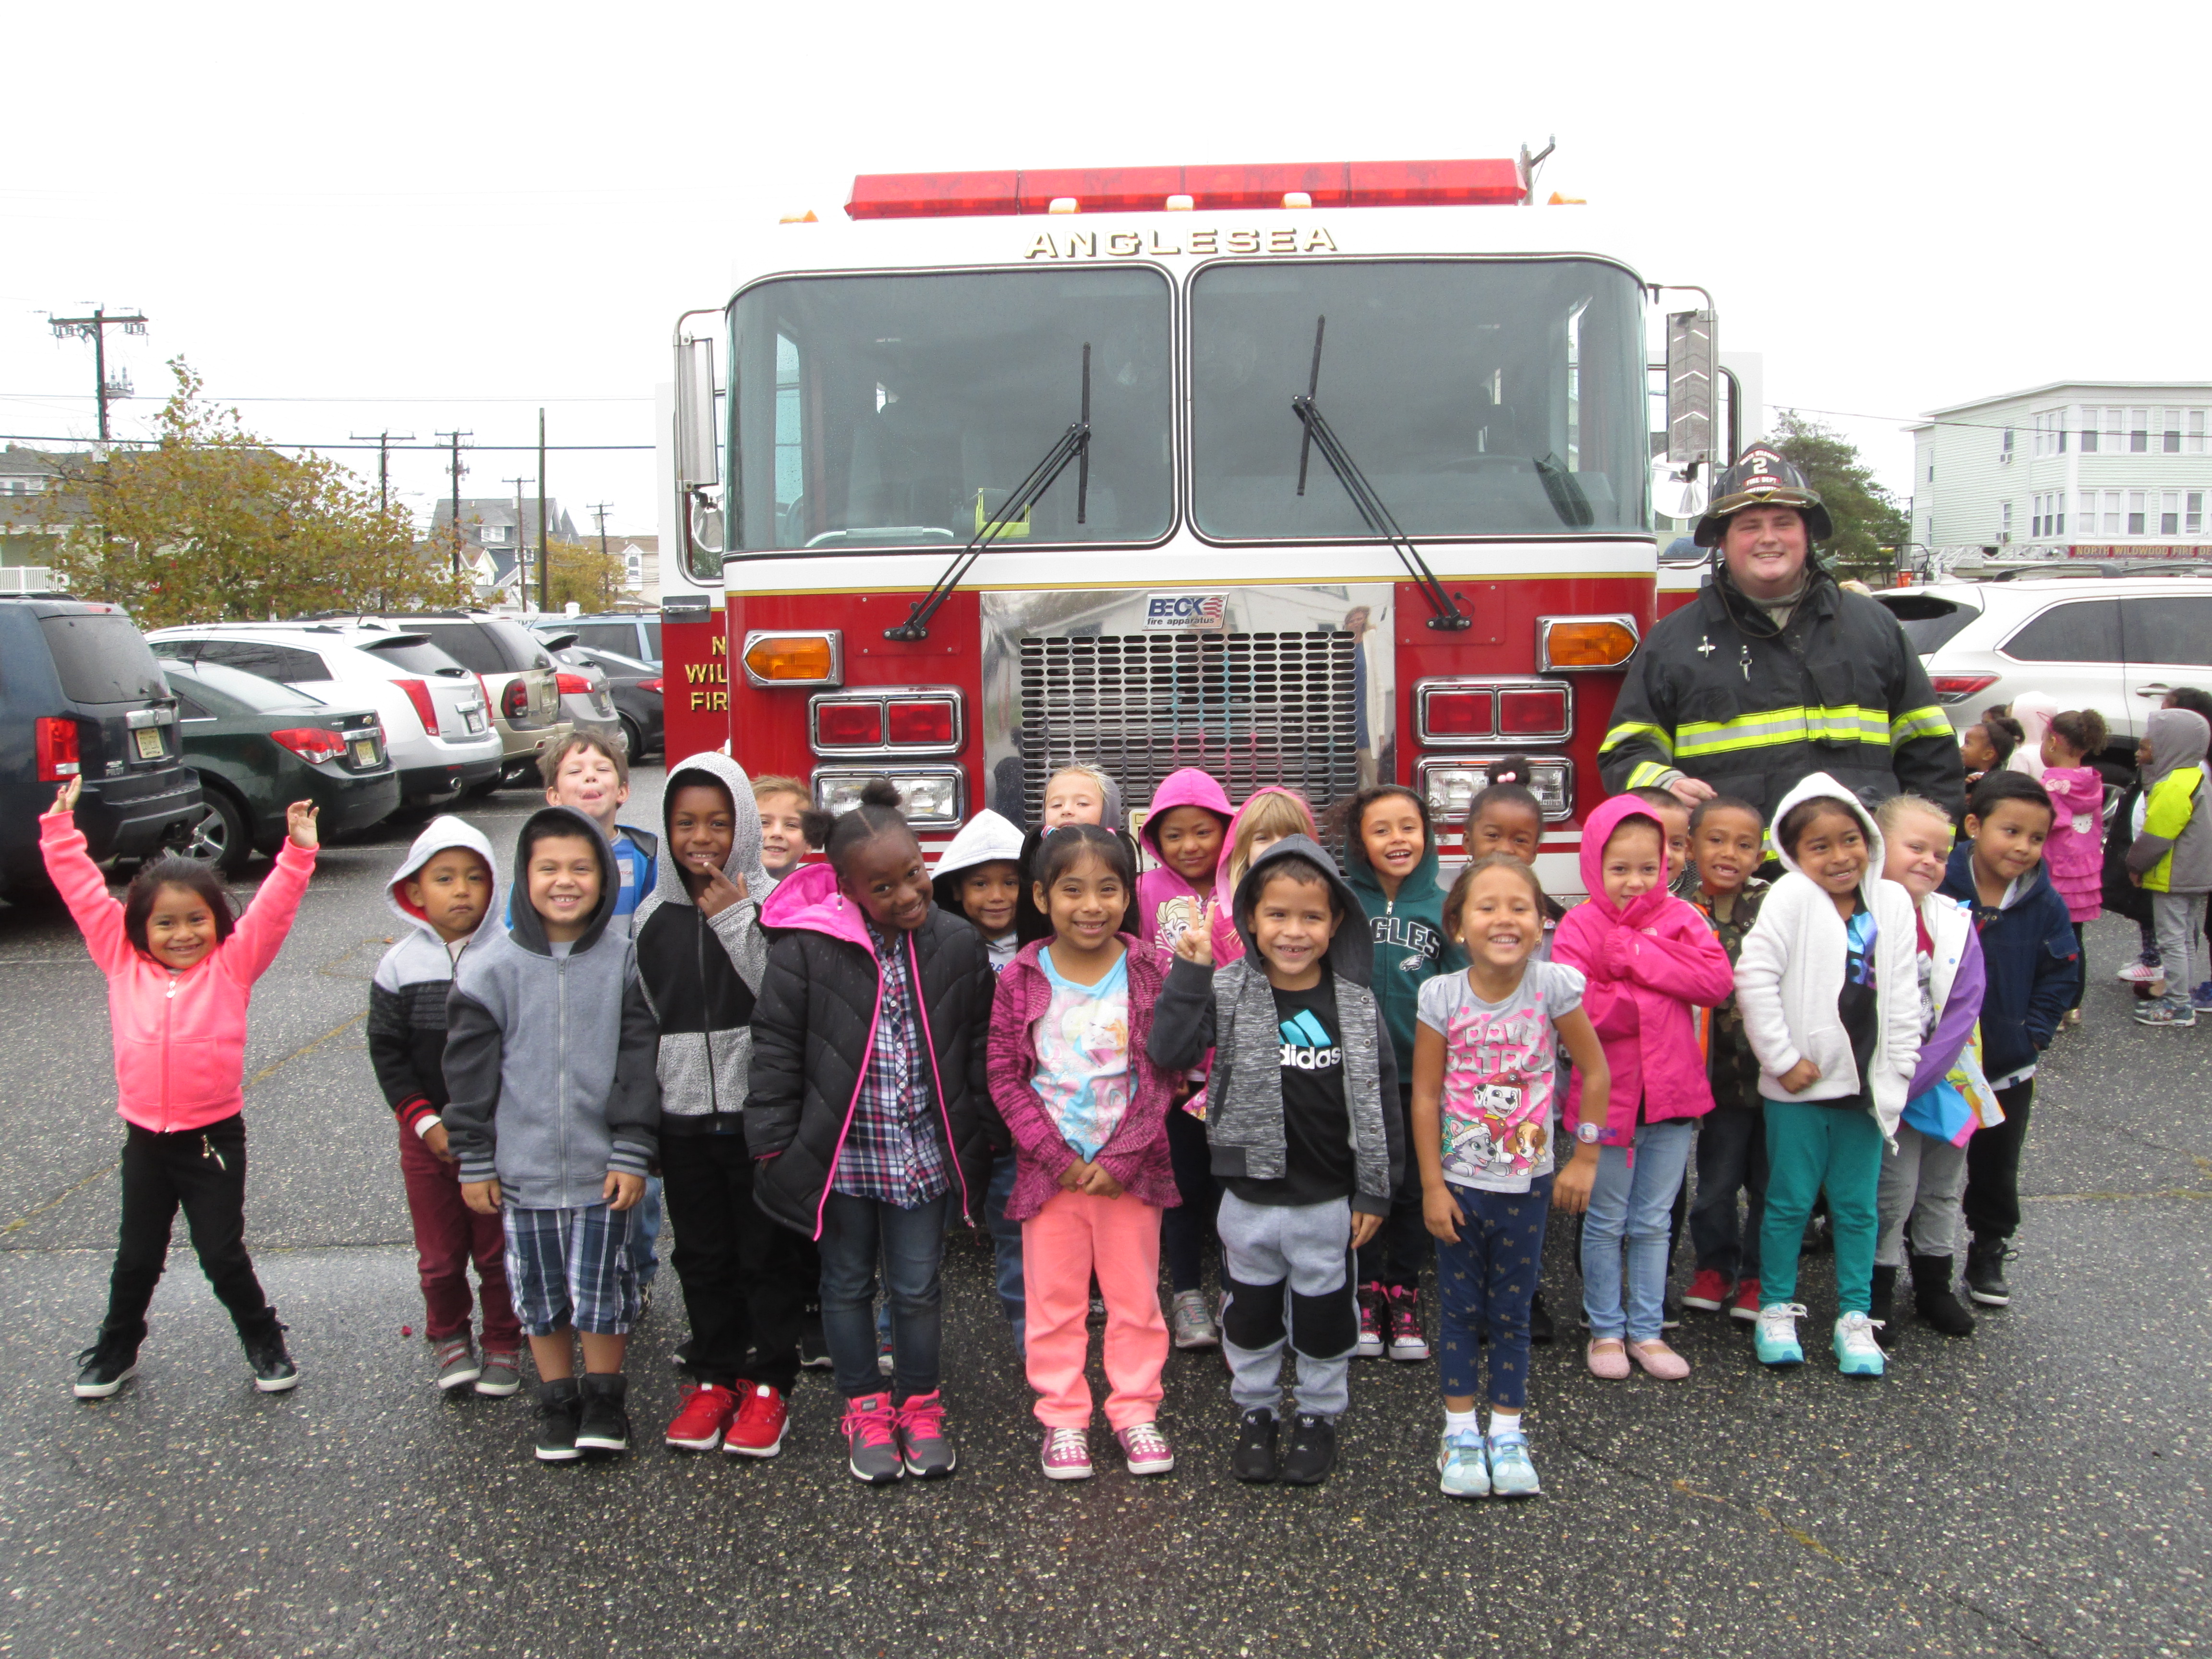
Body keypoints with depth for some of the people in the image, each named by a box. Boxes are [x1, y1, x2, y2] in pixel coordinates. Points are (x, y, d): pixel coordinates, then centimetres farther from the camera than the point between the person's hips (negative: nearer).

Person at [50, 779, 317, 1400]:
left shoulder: (233, 963, -5)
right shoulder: (122, 962, 1)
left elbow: (273, 908, -12)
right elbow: (83, 891, 3)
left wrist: (298, 852, -22)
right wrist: (60, 828, 3)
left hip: (214, 1137, -3)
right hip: (145, 1139, 3)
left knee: (223, 1255, 5)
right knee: (138, 1256, 17)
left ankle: (265, 1344, 24)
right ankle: (116, 1351, 37)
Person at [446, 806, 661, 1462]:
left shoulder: (623, 960, -4)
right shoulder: (492, 964, -5)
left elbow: (638, 1063, -3)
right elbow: (470, 1069, 0)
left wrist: (633, 1153, -7)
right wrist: (474, 1160, 1)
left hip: (602, 1167, -1)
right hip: (523, 1167, 1)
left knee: (601, 1284, 6)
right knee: (539, 1290, 13)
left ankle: (605, 1397, 27)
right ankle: (557, 1401, 32)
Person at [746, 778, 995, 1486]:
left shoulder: (959, 946, -4)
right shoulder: (806, 947, -13)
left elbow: (978, 1051, 6)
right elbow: (776, 1048, -6)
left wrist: (980, 1132, 9)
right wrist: (773, 1141, -6)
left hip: (925, 1155, 1)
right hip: (841, 1154, -1)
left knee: (918, 1287, 12)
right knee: (848, 1284, 14)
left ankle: (920, 1404, 31)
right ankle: (866, 1408, 31)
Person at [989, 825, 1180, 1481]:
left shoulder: (1152, 972, -6)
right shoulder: (1020, 981, -6)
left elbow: (1163, 1074, -6)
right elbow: (1005, 1077, -5)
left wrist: (1121, 1160, -12)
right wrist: (1058, 1157, -12)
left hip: (1131, 1168, 0)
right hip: (1049, 1168, 0)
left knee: (1135, 1296, 11)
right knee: (1054, 1300, 9)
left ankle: (1135, 1410, 27)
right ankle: (1063, 1418, 24)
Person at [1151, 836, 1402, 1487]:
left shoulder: (1356, 1004, -7)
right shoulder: (1227, 993, -8)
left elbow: (1379, 1100, -1)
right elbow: (1168, 1051, -17)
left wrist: (1374, 1192, 0)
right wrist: (1190, 972, -22)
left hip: (1329, 1200, 0)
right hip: (1250, 1195, 0)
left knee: (1323, 1309, 14)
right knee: (1251, 1306, 16)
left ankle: (1320, 1415, 34)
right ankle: (1254, 1410, 36)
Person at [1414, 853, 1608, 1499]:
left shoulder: (1555, 987, -14)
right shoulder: (1442, 997, -13)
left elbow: (1595, 1072, -3)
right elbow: (1425, 1095, -7)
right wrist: (1432, 1185, -8)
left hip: (1526, 1184, 0)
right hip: (1460, 1184, 0)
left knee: (1512, 1312, 12)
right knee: (1459, 1310, 10)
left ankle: (1507, 1431, 25)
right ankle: (1461, 1432, 24)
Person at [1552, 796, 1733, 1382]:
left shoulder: (1679, 917, 2)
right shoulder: (1579, 927, -9)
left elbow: (1717, 980, -13)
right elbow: (1576, 1012, -20)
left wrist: (1637, 954, -18)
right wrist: (1657, 999, -18)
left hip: (1671, 1090, 3)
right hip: (1606, 1094, -3)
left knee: (1653, 1221, 14)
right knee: (1605, 1222, 10)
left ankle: (1646, 1330, 26)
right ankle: (1606, 1330, 24)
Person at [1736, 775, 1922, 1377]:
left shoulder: (1892, 903, 3)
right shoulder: (1791, 898, -11)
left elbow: (1904, 997, 6)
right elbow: (1754, 978, -17)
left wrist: (1897, 1072, 1)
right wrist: (1783, 1059, -15)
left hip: (1866, 1084, 3)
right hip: (1800, 1085, -3)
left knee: (1857, 1206, 11)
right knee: (1790, 1202, 7)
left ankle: (1855, 1317, 23)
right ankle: (1776, 1310, 22)